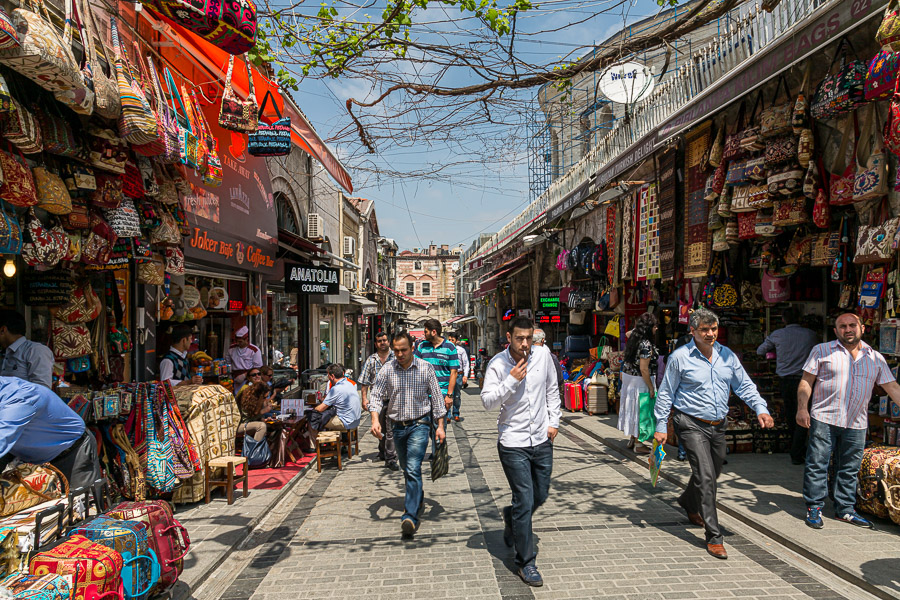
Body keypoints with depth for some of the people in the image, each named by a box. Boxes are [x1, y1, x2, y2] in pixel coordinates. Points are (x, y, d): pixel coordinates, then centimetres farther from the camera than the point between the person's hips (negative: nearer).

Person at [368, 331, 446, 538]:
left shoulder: (426, 368, -6)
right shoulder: (387, 369, -3)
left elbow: (436, 397, 0)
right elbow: (376, 395, -4)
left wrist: (440, 425, -2)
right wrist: (375, 419, -21)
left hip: (419, 424, -3)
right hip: (397, 426, 4)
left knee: (413, 469, -16)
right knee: (406, 469, 18)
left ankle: (410, 516, -16)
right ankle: (418, 499, 42)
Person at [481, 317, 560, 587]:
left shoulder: (543, 354, -2)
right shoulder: (497, 364, -12)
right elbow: (487, 401, -15)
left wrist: (554, 421, 7)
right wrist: (511, 381, -24)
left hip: (542, 439, 5)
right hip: (514, 443, -4)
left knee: (541, 495, 18)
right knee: (525, 502, -1)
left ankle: (511, 517, 48)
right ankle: (526, 562, 16)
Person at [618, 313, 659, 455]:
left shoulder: (633, 338, 2)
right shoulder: (646, 345, -23)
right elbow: (644, 369, -24)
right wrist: (651, 388, -19)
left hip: (627, 376, 9)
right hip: (640, 381, -9)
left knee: (633, 408, 19)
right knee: (640, 410, 2)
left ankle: (632, 438, 31)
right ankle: (638, 444, 11)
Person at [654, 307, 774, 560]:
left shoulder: (727, 355, 6)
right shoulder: (680, 357, -8)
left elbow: (745, 385, 11)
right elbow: (665, 394, -3)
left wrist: (761, 409, -6)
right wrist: (661, 427, -6)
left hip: (718, 425, 6)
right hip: (692, 425, -6)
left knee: (712, 473, 20)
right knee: (706, 477, -12)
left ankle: (689, 503, 49)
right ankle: (713, 537, -4)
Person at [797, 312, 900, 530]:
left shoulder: (875, 358, 11)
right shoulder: (821, 351, 2)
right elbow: (806, 382, 1)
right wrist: (802, 408, -9)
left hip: (856, 424, 3)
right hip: (824, 420, -3)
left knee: (850, 470, 11)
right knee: (817, 465, -3)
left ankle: (845, 509, 23)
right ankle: (814, 508, 6)